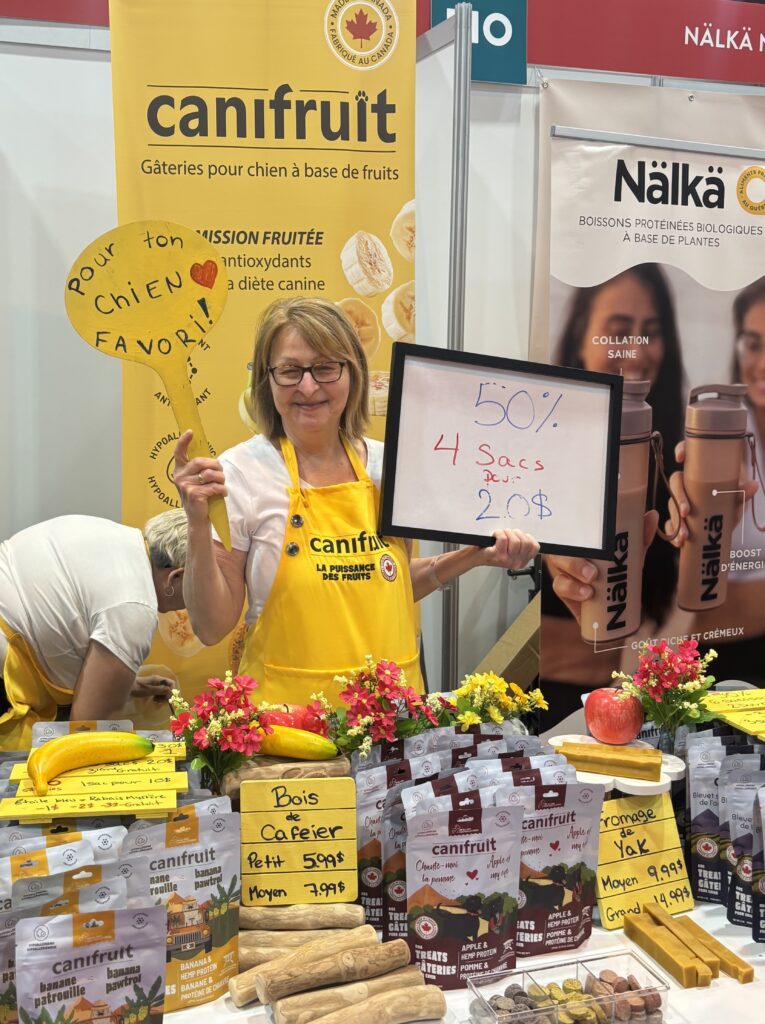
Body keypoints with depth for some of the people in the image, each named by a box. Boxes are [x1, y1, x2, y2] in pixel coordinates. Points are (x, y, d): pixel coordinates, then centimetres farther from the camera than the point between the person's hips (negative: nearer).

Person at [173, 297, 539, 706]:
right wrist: (199, 525, -16)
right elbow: (212, 627, -6)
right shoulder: (238, 472, -7)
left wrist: (477, 555, 7)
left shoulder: (386, 466, 4)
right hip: (287, 713, -3)